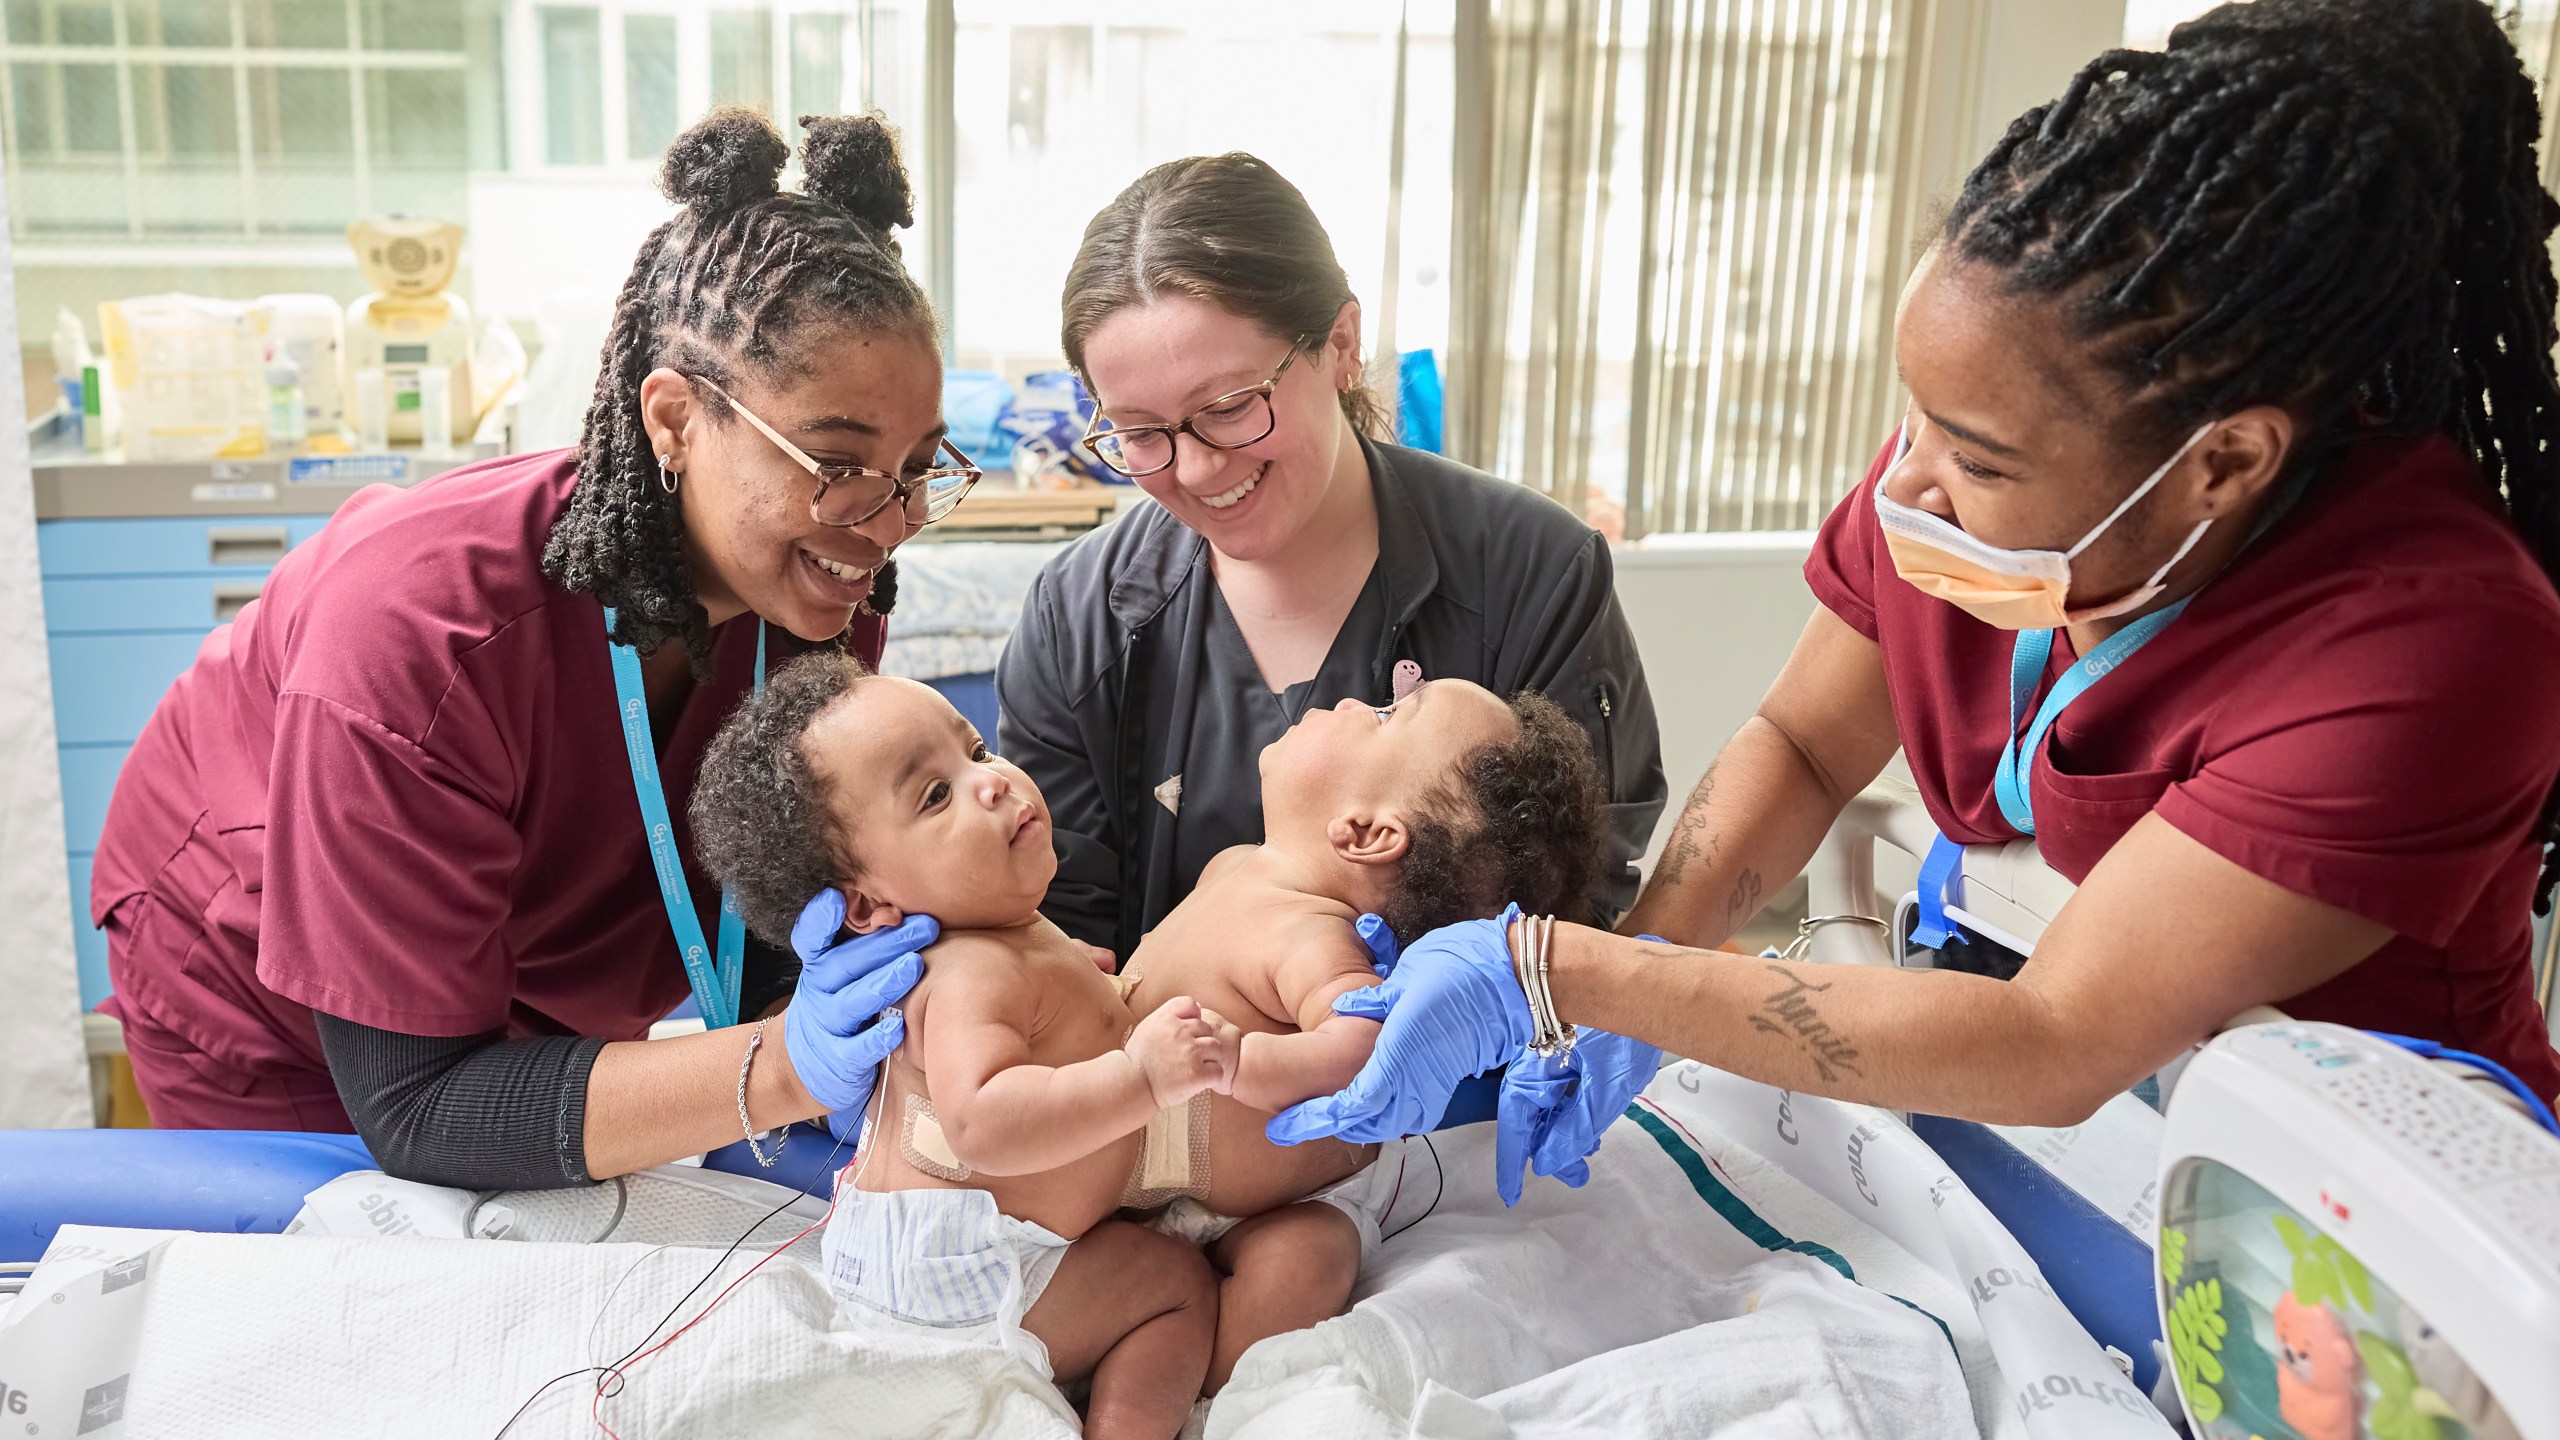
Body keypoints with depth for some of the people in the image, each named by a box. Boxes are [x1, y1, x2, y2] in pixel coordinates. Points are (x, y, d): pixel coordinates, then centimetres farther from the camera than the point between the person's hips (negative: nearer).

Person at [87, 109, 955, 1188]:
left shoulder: (826, 603, -24)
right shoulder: (416, 626, -41)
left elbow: (761, 949, -15)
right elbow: (414, 1109, -37)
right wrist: (779, 1069, -49)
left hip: (534, 995, 5)